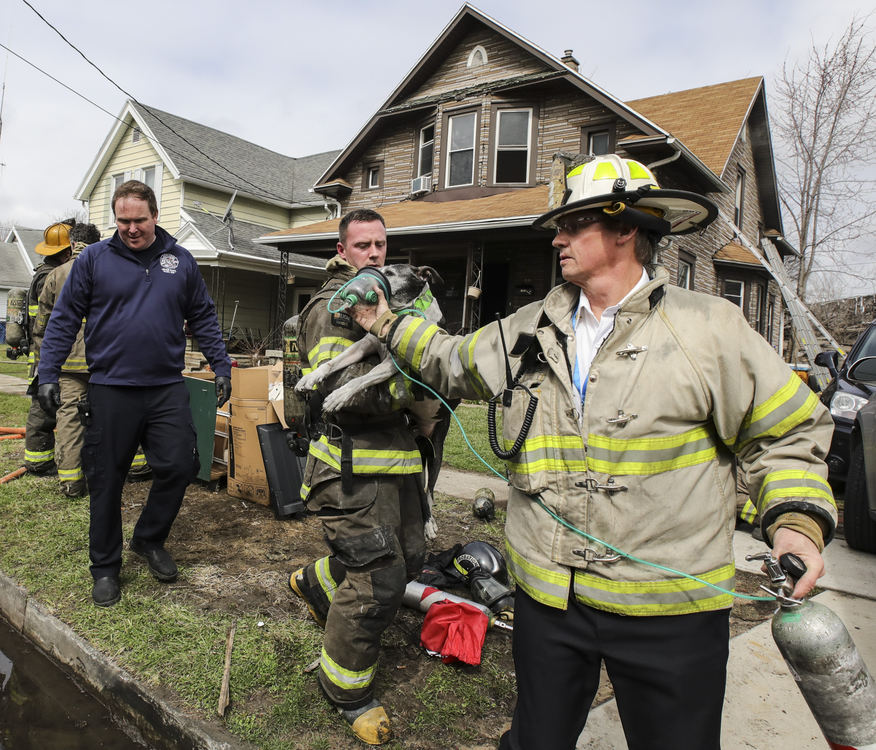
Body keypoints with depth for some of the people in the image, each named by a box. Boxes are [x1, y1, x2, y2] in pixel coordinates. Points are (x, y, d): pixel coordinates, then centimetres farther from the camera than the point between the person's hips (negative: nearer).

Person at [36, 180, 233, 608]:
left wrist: (221, 367, 6)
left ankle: (149, 539, 25)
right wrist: (48, 374, -4)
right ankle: (105, 566, 25)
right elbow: (64, 319, 3)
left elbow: (203, 319, 12)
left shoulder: (181, 261, 8)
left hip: (167, 387, 2)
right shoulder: (94, 259, 2)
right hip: (110, 389, -1)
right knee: (106, 480, 7)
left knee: (178, 466, -1)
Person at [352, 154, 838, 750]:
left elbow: (787, 431, -1)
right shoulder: (531, 330, 5)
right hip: (547, 594, 4)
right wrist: (387, 324, 19)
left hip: (671, 610, -3)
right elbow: (452, 362, 20)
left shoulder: (709, 327, -7)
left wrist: (798, 521, -14)